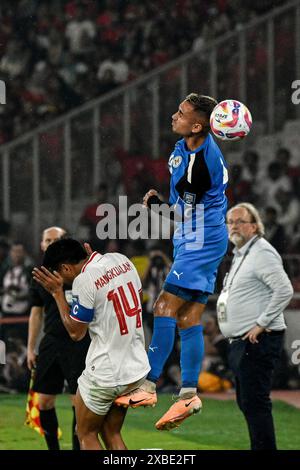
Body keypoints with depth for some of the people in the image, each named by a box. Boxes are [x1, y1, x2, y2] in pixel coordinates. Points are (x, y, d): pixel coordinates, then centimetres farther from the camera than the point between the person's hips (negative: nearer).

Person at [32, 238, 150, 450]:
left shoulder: (84, 280, -18)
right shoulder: (121, 260, 3)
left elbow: (76, 331, -10)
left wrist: (57, 292, -4)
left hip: (104, 375, -7)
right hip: (137, 370, 7)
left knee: (86, 435, 8)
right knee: (112, 434, 17)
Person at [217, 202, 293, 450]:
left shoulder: (262, 253, -13)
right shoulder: (240, 254, 20)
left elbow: (285, 290, -24)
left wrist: (261, 323, -21)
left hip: (257, 340, -11)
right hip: (241, 343, 11)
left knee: (255, 402, -14)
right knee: (245, 402, 15)